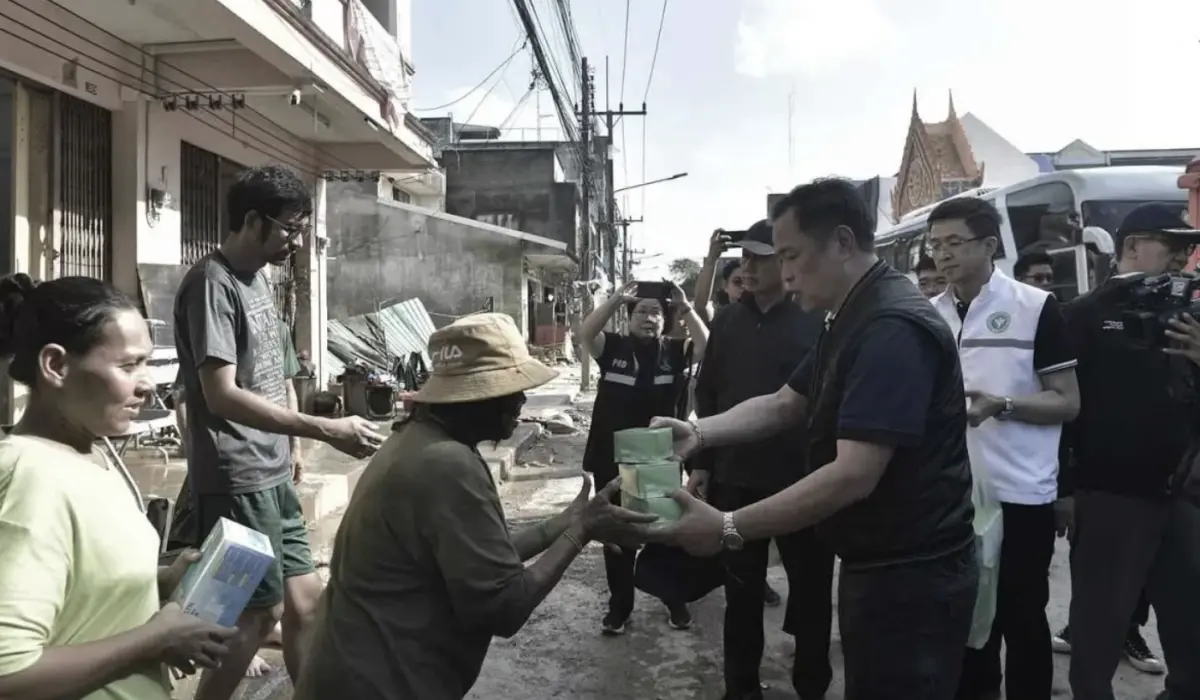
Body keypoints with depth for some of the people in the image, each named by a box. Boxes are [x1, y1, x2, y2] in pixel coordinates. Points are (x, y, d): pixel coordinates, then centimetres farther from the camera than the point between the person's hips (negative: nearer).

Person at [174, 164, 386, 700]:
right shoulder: (213, 283, -16)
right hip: (236, 482, -8)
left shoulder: (257, 276, 11)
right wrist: (325, 430, -27)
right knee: (260, 611, 2)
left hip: (273, 476, 8)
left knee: (304, 599, 14)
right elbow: (222, 396, -23)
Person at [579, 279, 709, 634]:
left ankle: (674, 600, 31)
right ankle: (619, 605, 27)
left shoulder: (673, 351, 0)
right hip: (613, 460, 0)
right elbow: (585, 334, -19)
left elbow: (706, 348, -15)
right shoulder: (613, 347, -2)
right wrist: (616, 299, -26)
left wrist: (686, 308, -22)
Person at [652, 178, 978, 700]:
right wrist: (698, 432, -4)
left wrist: (728, 529, -30)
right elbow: (783, 405, 12)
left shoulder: (892, 329, -25)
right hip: (878, 565, 10)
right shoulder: (854, 320, 9)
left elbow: (854, 475, -32)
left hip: (911, 576, -10)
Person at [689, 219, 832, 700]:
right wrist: (701, 464, 5)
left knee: (810, 588, 12)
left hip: (803, 480, -3)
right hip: (736, 478, 3)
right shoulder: (727, 321, 5)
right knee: (741, 589, 14)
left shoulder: (816, 321, -7)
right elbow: (707, 395, 8)